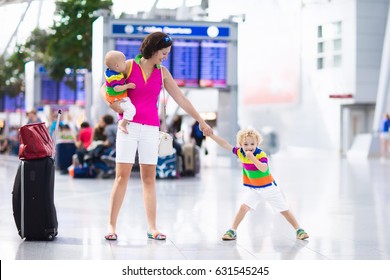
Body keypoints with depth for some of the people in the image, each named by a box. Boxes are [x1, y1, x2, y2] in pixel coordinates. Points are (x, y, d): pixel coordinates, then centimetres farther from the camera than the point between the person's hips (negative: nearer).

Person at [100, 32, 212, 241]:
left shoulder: (162, 73, 9)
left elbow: (181, 99, 11)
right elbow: (105, 89, 4)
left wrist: (201, 121, 11)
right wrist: (114, 104, -14)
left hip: (151, 128, 3)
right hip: (129, 125, -3)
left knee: (149, 177, 2)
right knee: (122, 175, -5)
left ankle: (152, 227, 4)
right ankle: (112, 226, -1)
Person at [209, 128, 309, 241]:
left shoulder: (261, 155, -25)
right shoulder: (240, 152, -10)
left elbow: (264, 169, -42)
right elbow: (225, 144, -8)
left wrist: (252, 157, -46)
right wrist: (212, 135, -15)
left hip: (268, 187, -3)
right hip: (252, 188, 3)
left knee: (284, 210, 5)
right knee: (244, 207, -18)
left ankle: (299, 230, 18)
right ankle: (232, 231, -9)